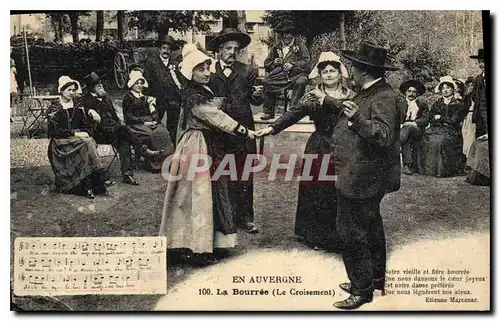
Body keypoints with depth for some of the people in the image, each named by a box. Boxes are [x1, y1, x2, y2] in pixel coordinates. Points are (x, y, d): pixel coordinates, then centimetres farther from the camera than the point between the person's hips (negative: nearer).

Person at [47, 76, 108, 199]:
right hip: (61, 141, -4)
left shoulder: (77, 107, 17)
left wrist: (85, 133, -5)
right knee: (86, 144, -31)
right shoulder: (54, 108, 0)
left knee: (90, 143, -30)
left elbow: (86, 124, 17)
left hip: (79, 138, 5)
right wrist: (75, 134, -17)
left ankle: (89, 185, -35)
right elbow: (55, 131, -10)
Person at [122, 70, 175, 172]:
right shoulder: (128, 98, 5)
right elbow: (128, 117, -6)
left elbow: (154, 113, 20)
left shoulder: (145, 97, 25)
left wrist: (155, 121, -2)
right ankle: (156, 164, -25)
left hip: (150, 123, 6)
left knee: (164, 132, -23)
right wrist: (144, 122, -14)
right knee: (154, 135, -30)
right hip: (136, 125, -5)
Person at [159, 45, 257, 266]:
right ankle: (199, 250, 6)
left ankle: (211, 243, 24)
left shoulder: (203, 91, 12)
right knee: (200, 197, -3)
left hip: (205, 146, 10)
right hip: (197, 147, -10)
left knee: (210, 194, 14)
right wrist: (243, 131, -12)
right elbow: (216, 117, -16)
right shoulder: (194, 96, -17)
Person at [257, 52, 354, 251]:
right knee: (316, 191, 2)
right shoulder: (312, 95, 4)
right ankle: (316, 236, 16)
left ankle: (338, 238, 15)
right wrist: (273, 127, -18)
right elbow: (294, 113, -7)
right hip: (319, 149, 0)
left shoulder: (350, 96, 5)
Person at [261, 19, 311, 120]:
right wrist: (274, 63, -3)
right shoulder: (276, 48, 17)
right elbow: (266, 64, 19)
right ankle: (269, 112, -14)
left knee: (301, 81, -35)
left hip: (296, 75, -3)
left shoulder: (300, 46, 8)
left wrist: (293, 65, -17)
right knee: (266, 82, -22)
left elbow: (307, 62, -4)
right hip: (280, 76, 3)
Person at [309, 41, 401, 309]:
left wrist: (358, 119, -41)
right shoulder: (368, 93, 10)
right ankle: (375, 279, 37)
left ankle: (362, 290, 11)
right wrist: (327, 100, 38)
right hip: (361, 178, 11)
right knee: (370, 229, 21)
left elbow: (384, 135, -30)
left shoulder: (384, 98, -21)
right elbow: (349, 110, 28)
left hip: (361, 180, -11)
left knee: (352, 234, -3)